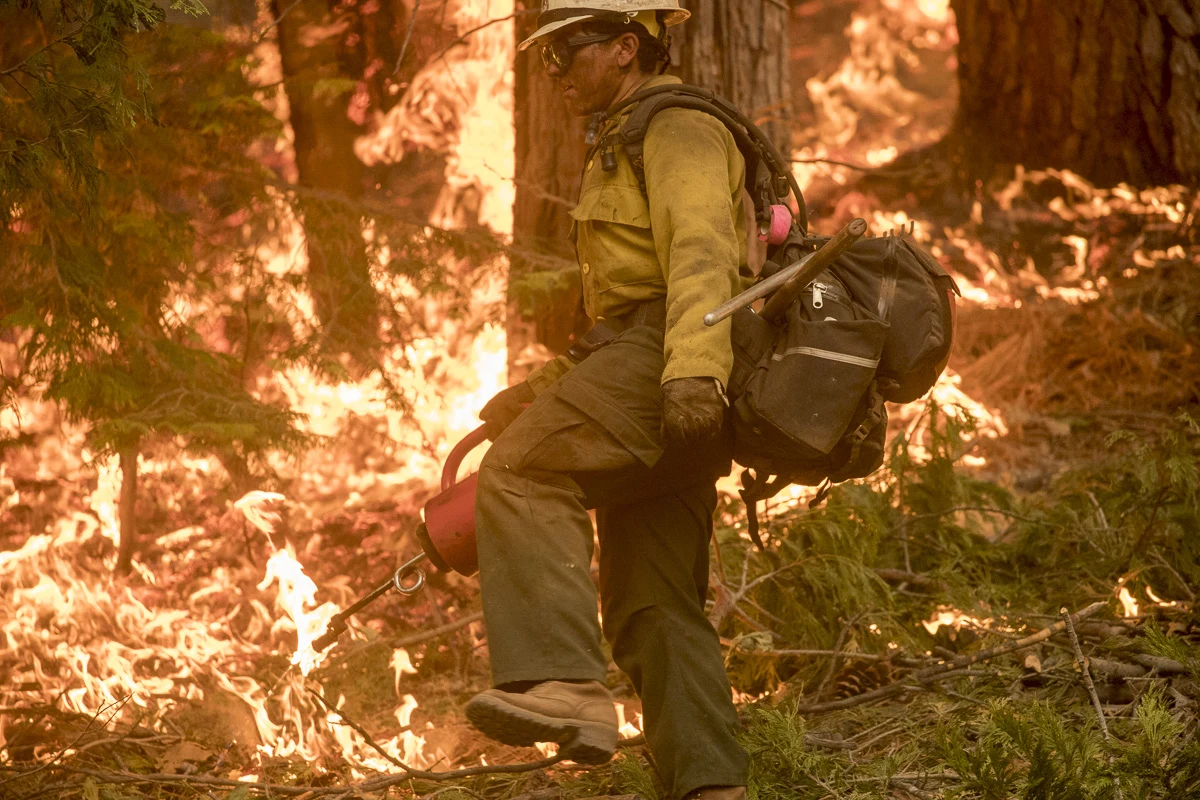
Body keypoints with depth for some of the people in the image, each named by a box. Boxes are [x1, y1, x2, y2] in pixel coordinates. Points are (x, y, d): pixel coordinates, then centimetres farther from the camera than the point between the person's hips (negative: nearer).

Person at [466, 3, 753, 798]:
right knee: (653, 609, 4)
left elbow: (702, 256, -18)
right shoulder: (624, 152, 33)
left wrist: (693, 369, -33)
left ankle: (564, 684, -41)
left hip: (672, 361, -10)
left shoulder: (678, 129, 0)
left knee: (522, 473, -27)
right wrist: (539, 392, 27)